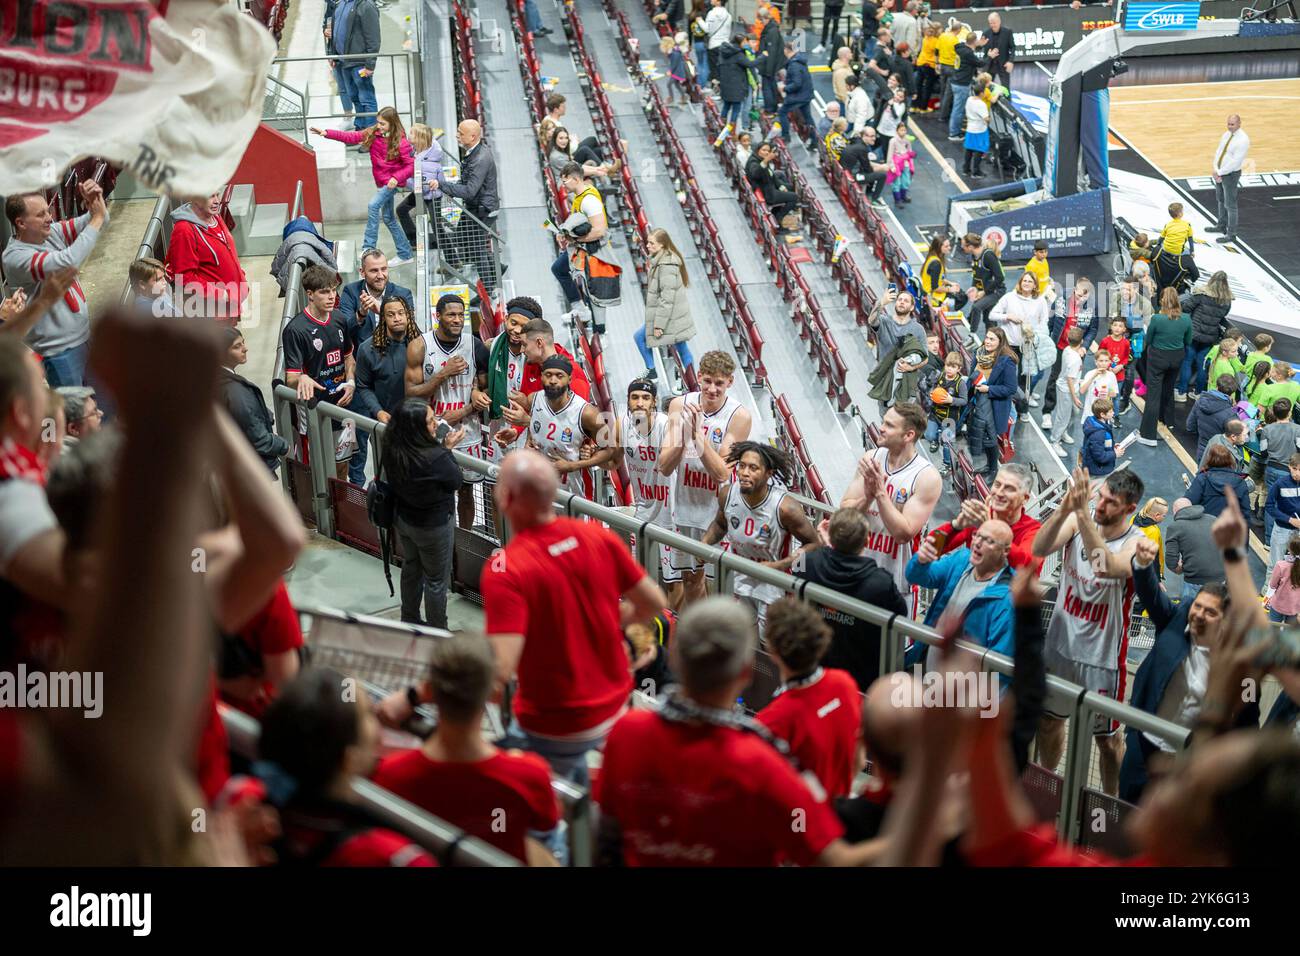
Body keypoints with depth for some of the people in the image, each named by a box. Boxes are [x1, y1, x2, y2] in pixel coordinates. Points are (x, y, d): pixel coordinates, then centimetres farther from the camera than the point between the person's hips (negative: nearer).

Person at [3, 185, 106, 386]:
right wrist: (98, 217, -27)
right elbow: (68, 262, -35)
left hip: (83, 337, 8)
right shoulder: (16, 257, -22)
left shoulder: (51, 232, 0)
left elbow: (96, 222, 4)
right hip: (59, 351, -8)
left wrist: (96, 201, -21)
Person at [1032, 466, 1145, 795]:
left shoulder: (1137, 543, -19)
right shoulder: (1078, 520, -9)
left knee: (1107, 737, 10)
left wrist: (1082, 513, -45)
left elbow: (1105, 567, -40)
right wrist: (1065, 509, -41)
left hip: (1101, 655, -4)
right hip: (1060, 643, 4)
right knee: (1049, 719, 22)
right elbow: (1040, 548, -24)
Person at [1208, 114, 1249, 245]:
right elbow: (1218, 151, 5)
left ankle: (1231, 235, 8)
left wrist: (1219, 172, -19)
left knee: (1230, 205, -1)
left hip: (1231, 174, -8)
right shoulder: (1227, 134, 3)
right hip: (1219, 173, 8)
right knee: (1220, 200, 23)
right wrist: (1216, 170, -9)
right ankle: (1221, 226, 42)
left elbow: (1235, 161, -24)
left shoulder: (1243, 140, -22)